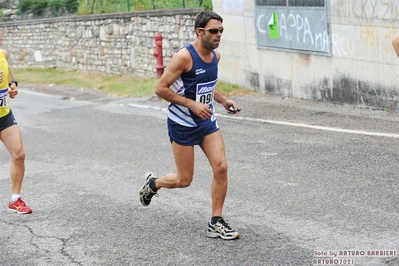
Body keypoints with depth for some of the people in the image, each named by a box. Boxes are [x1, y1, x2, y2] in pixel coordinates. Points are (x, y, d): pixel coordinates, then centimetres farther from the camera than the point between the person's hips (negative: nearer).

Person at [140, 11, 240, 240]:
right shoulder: (184, 57, -20)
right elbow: (161, 89, -19)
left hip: (207, 121, 6)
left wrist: (224, 100, 4)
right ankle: (153, 183, 34)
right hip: (183, 124, -6)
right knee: (184, 180, 1)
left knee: (221, 167, -8)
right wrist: (192, 104, -25)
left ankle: (216, 223, 4)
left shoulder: (215, 56, 4)